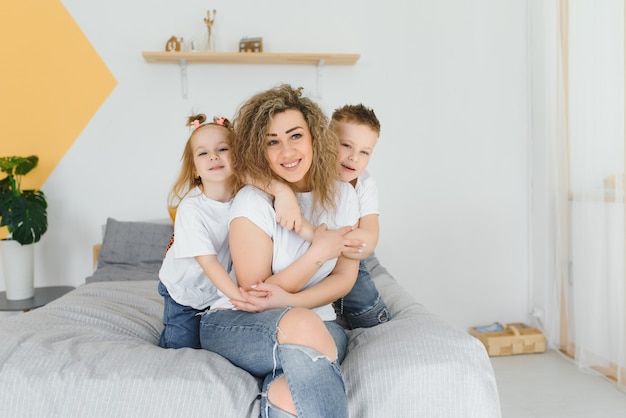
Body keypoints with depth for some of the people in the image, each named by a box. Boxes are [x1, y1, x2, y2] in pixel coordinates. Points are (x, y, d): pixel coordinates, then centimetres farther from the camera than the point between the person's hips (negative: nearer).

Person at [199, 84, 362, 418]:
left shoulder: (342, 195, 1)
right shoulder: (253, 202, -13)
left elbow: (344, 276, 2)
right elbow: (253, 295, -11)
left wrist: (290, 300, -16)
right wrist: (319, 252, -17)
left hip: (318, 322, 3)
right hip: (237, 323, -2)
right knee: (303, 325, -38)